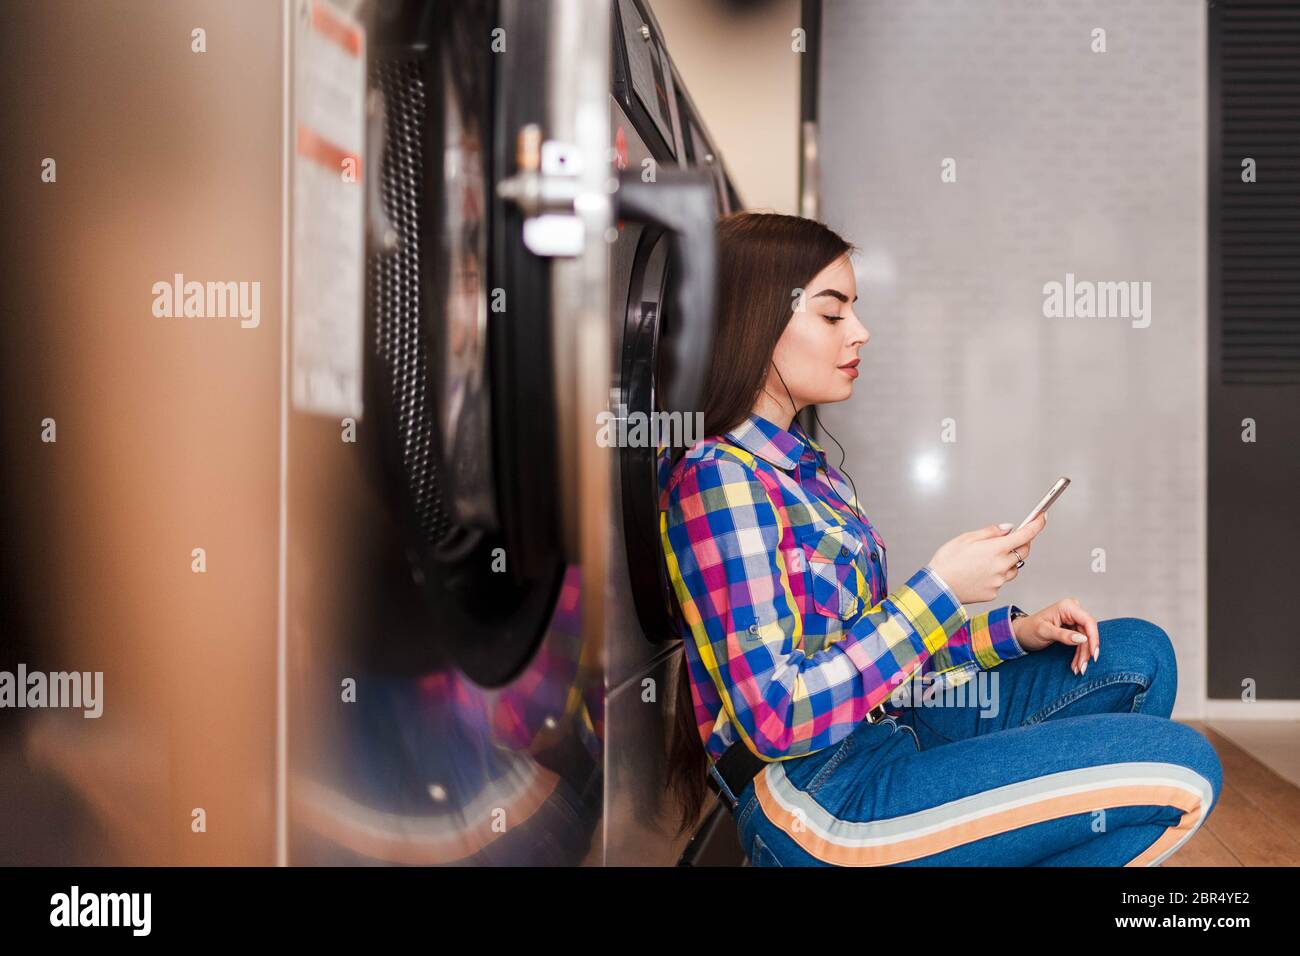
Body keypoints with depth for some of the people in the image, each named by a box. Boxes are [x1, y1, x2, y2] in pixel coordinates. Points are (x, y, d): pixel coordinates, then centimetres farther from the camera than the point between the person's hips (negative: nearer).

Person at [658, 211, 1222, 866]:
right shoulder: (718, 478, -16)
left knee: (1139, 654, 12)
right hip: (816, 800, -10)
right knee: (1181, 769, -14)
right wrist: (940, 590, -18)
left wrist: (1015, 632, 5)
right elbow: (776, 718, -23)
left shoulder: (803, 466, 15)